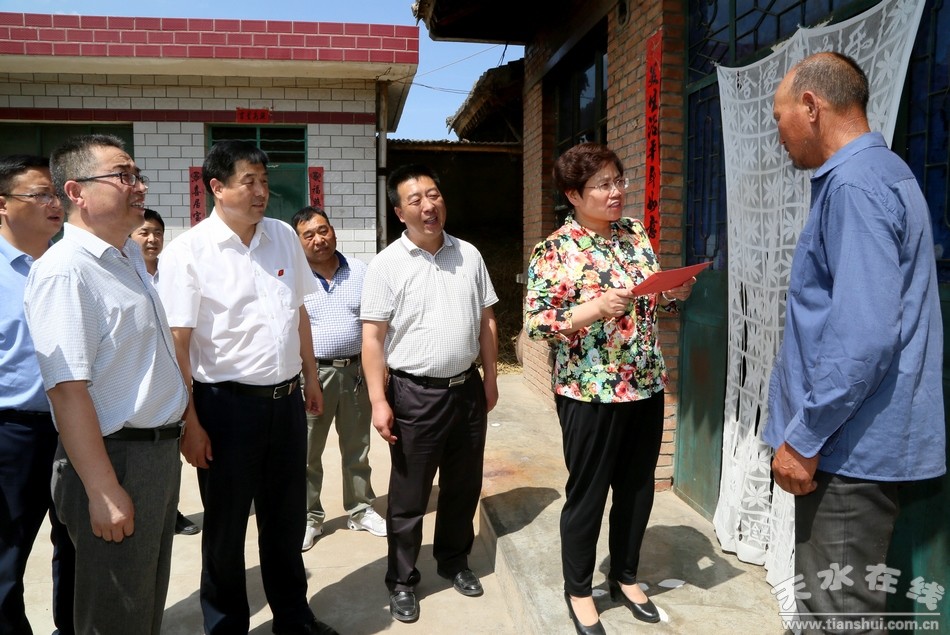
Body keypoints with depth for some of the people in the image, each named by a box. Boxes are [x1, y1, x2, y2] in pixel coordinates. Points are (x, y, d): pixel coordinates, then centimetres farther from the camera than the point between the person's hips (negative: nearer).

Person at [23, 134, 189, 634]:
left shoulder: (131, 254, 9)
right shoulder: (64, 269, -19)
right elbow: (67, 389, -24)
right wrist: (103, 491, -24)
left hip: (160, 450, 8)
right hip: (115, 459, -8)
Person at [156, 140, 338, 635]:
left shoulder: (284, 236, 5)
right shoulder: (188, 251, -11)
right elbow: (176, 342, -12)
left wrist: (310, 377, 15)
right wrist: (189, 422, -13)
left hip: (286, 398, 5)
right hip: (227, 404, -5)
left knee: (287, 520, 19)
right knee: (226, 528, 13)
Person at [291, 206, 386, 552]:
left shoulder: (360, 272, 4)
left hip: (357, 370, 3)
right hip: (312, 373, -2)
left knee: (357, 449, 15)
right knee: (307, 452, 6)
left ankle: (361, 510, 31)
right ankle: (309, 518, 23)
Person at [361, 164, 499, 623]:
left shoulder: (469, 255, 5)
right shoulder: (387, 264, -8)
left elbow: (486, 321, 11)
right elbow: (372, 337, -10)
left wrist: (490, 379, 11)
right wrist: (379, 400, -14)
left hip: (467, 388, 4)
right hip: (415, 394, -4)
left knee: (463, 486, 18)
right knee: (409, 496, 8)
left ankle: (454, 561, 39)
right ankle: (402, 581, 26)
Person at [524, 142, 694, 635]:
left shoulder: (635, 234, 7)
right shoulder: (555, 250, -11)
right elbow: (535, 323, -15)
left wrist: (674, 294, -6)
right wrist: (597, 308, -26)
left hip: (646, 387, 6)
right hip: (590, 393, -6)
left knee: (638, 489, 17)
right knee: (588, 494, 9)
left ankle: (625, 577, 39)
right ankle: (578, 590, 30)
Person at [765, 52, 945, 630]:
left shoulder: (855, 184, -18)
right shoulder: (878, 173, 15)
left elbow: (864, 335, -27)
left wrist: (803, 437, -18)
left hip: (850, 445, -10)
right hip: (852, 438, 10)